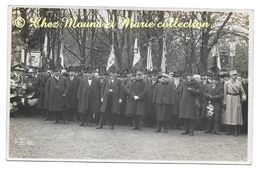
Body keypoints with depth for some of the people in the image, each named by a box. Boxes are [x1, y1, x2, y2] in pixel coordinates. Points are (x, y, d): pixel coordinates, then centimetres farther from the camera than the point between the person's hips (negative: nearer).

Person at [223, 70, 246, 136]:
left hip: (237, 99, 1)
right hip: (229, 99, -1)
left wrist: (244, 97, -9)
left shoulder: (239, 83, 8)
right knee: (229, 114, -1)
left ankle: (236, 131, 1)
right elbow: (225, 93, 3)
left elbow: (242, 92, 11)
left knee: (236, 114, -3)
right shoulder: (227, 83, 3)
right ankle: (229, 130, 9)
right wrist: (224, 103, -1)